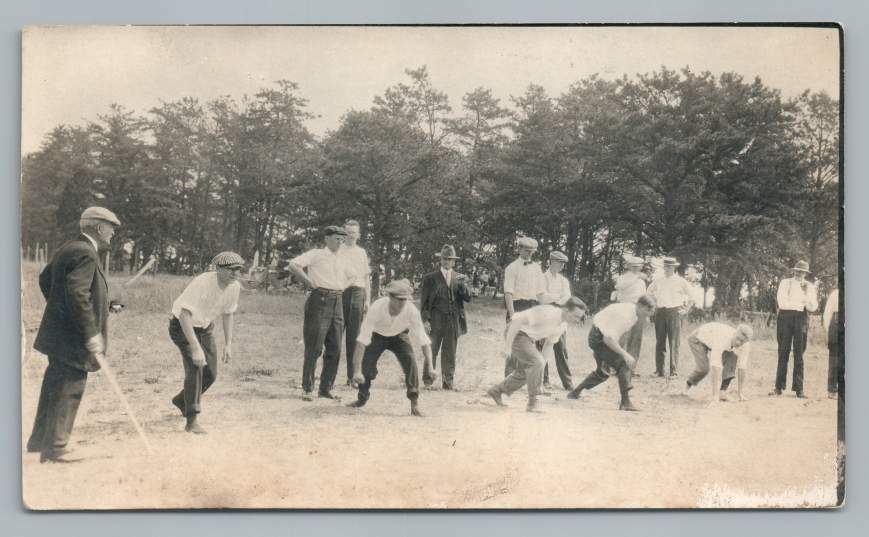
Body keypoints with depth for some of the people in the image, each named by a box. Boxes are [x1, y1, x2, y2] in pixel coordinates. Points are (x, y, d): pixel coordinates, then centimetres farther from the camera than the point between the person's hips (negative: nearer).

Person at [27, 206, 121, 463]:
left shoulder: (67, 249, 13)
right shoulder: (85, 254, -19)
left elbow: (45, 279, 23)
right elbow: (78, 295, -27)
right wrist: (91, 335, -23)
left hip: (58, 333, 10)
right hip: (73, 336, -10)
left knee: (54, 386, 18)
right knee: (69, 389, -2)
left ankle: (40, 441, 29)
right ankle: (55, 447, 5)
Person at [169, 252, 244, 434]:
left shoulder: (235, 287, -11)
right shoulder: (202, 283, -33)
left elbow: (228, 313, 7)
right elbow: (184, 315, -37)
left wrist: (228, 344, 2)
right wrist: (196, 348, -41)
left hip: (205, 328, 7)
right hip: (183, 326, -7)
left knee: (210, 374, 6)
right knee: (195, 367, -25)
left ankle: (181, 400, 34)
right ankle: (192, 421, -20)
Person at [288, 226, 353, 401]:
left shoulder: (341, 261, 22)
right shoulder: (316, 254, 4)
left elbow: (351, 277, 38)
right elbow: (293, 264, -8)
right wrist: (308, 281, -11)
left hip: (337, 303, 7)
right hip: (320, 300, -7)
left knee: (334, 349, 6)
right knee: (314, 348, -6)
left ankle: (326, 388, 14)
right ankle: (307, 388, 0)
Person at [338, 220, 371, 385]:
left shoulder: (362, 252, 16)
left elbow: (367, 277, 16)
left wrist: (368, 300, 9)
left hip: (358, 293, 3)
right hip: (340, 292, -3)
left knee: (354, 336, 5)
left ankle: (352, 376, 11)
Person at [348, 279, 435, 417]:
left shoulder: (412, 310, -35)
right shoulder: (377, 308, -39)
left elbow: (423, 340, -30)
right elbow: (362, 340, -41)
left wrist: (430, 367, -42)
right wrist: (357, 371, -47)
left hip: (399, 335, 0)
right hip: (377, 335, 0)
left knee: (410, 360, -25)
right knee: (366, 365, -10)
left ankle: (415, 404, -15)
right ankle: (362, 398, 23)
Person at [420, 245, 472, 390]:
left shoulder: (459, 278, 13)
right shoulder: (431, 278, 3)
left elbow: (468, 298, 3)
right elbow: (424, 301, 1)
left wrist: (462, 284, -13)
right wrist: (425, 320, -7)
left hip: (453, 322, 2)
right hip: (435, 321, -2)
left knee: (450, 354, 5)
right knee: (431, 352, 1)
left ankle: (448, 381, 12)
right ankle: (427, 380, 10)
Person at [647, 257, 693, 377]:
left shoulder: (680, 281, 2)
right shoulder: (658, 281, 11)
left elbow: (692, 296, 6)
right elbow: (649, 291, 28)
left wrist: (685, 309, 1)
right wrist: (654, 304, 17)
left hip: (674, 312, -3)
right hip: (660, 312, 3)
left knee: (674, 343, -6)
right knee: (659, 342, 4)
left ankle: (674, 371, -3)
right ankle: (659, 371, 9)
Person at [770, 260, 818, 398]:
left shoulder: (809, 286, 11)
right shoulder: (785, 283, 8)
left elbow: (813, 307, 2)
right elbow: (781, 302, -4)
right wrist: (800, 302, -4)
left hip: (801, 319, 1)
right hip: (785, 317, -1)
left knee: (799, 355, 1)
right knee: (783, 353, 0)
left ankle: (798, 388, 3)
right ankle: (779, 387, 3)